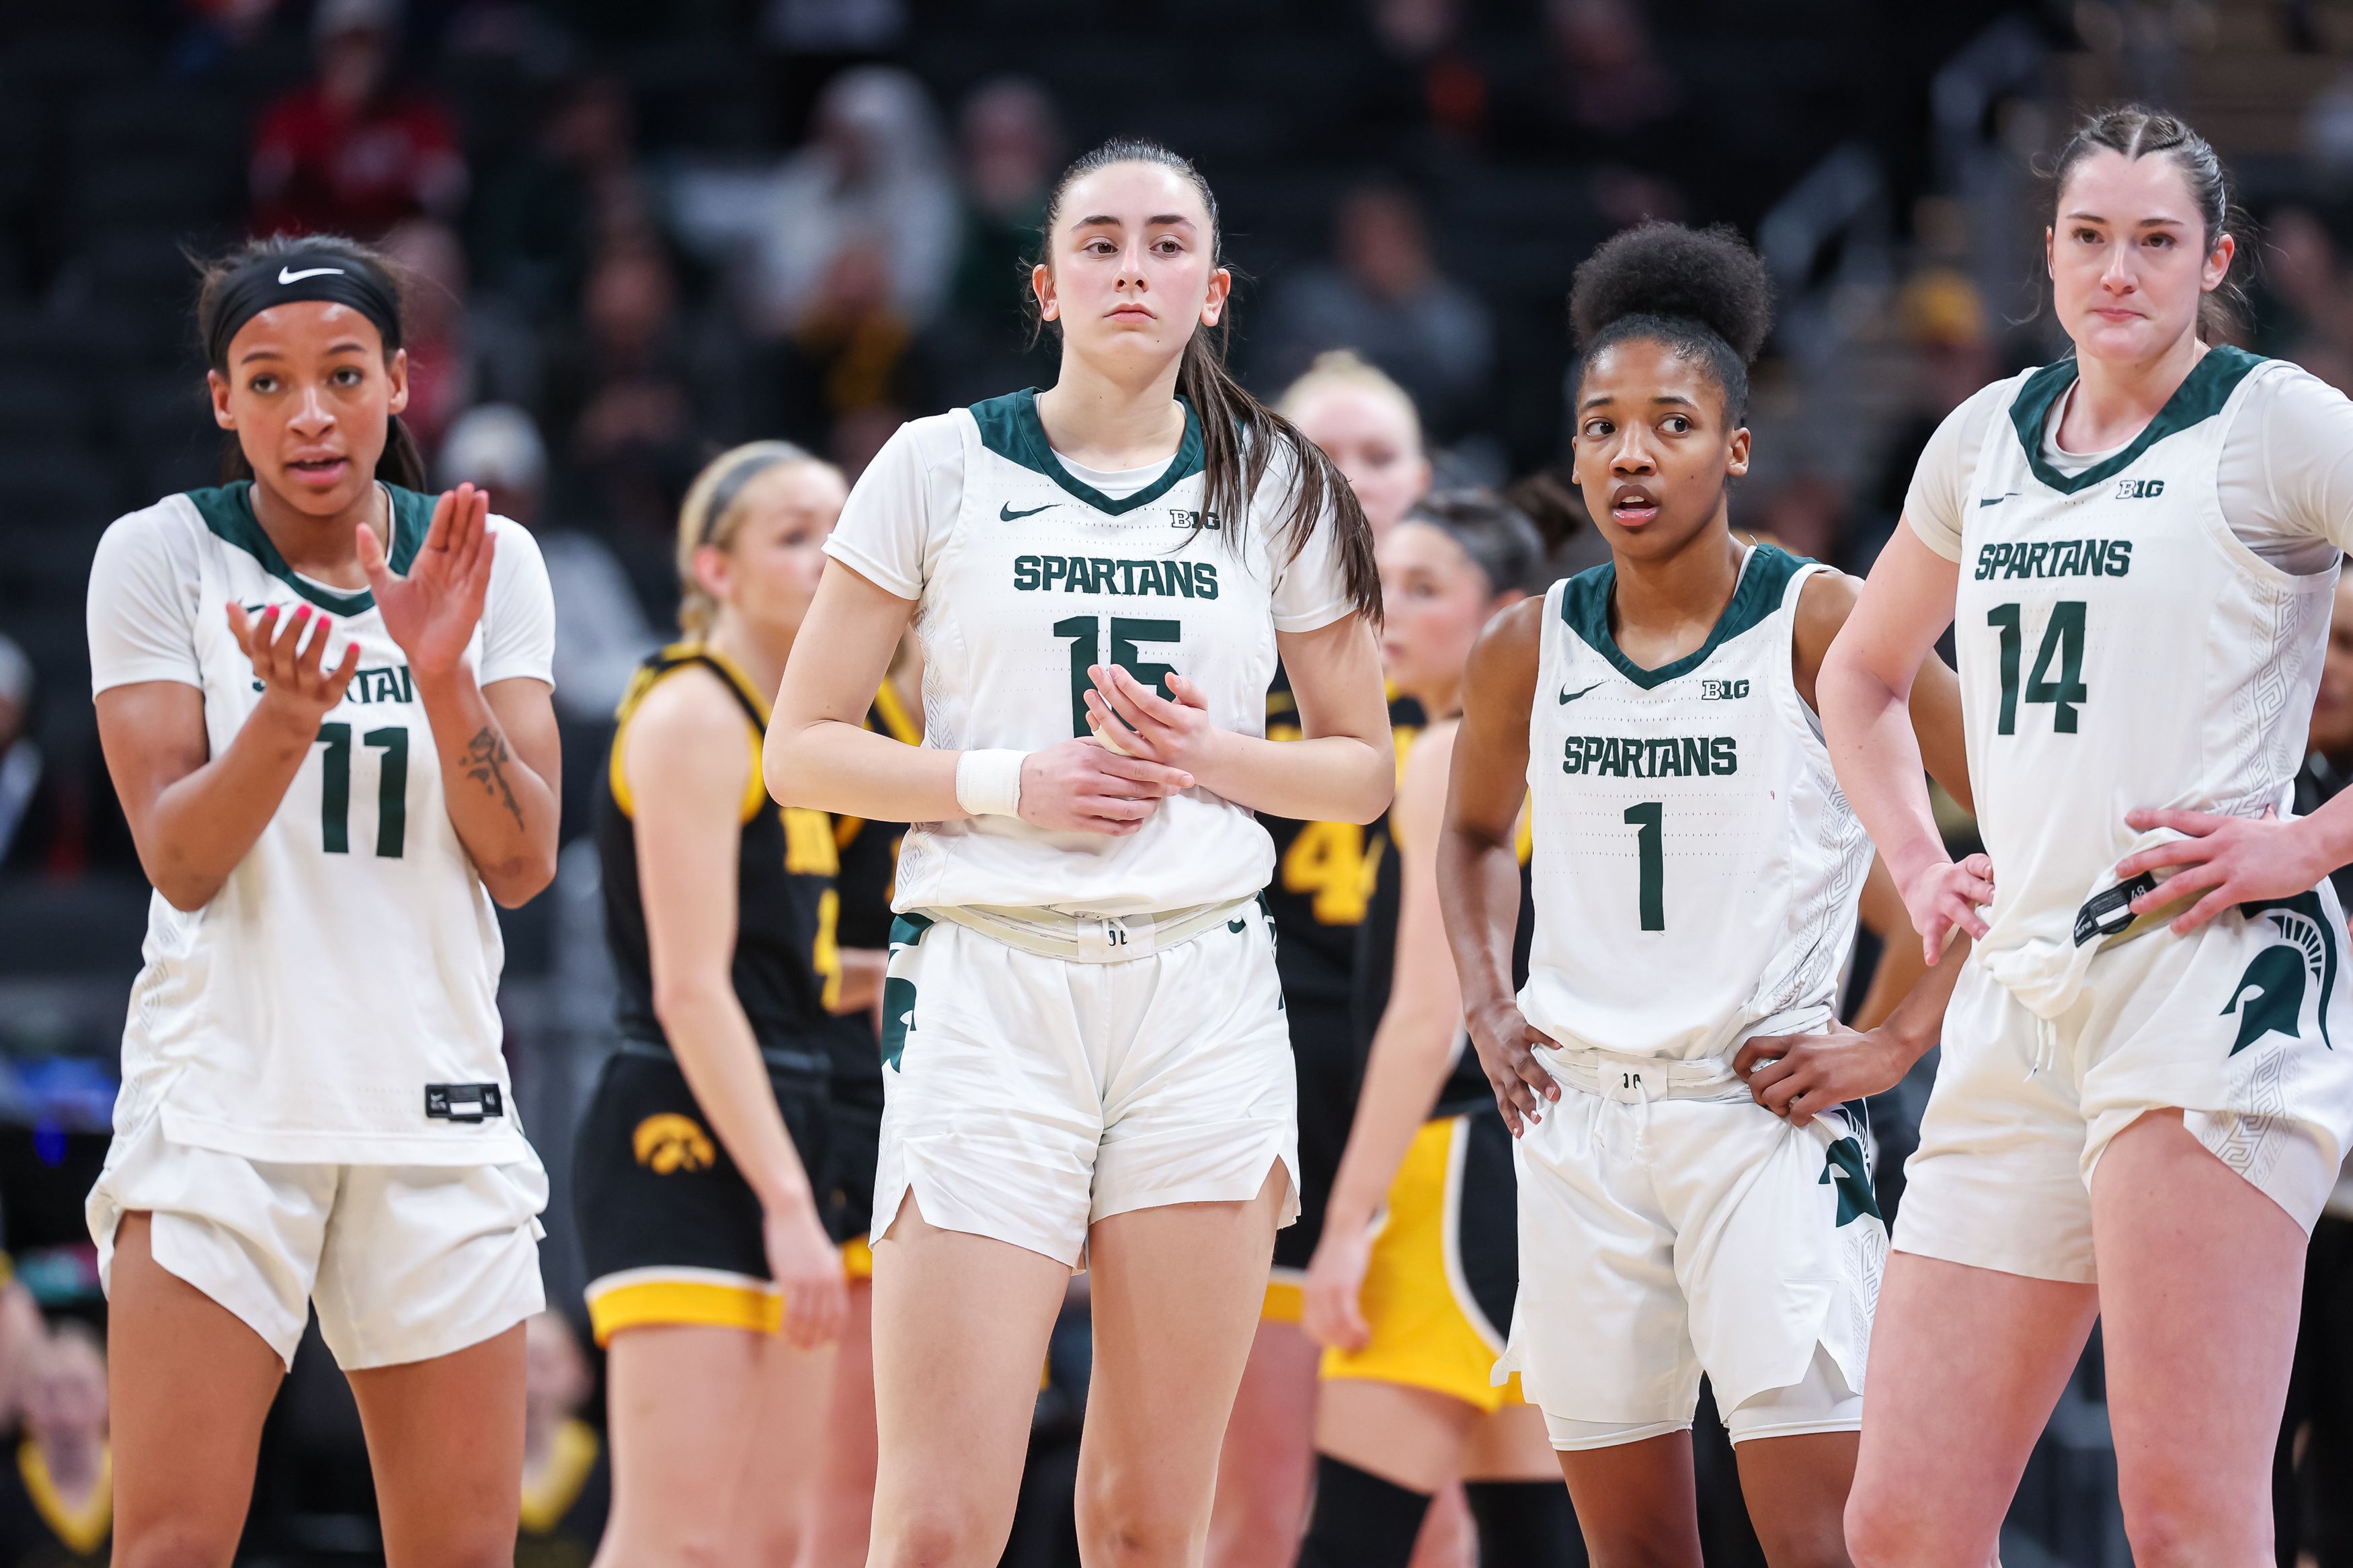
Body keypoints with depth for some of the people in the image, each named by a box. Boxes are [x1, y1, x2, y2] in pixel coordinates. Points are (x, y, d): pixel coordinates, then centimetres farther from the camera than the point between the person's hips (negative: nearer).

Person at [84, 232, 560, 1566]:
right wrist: (292, 709, -24)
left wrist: (442, 675, -15)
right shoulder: (160, 557, -1)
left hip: (440, 1107, 3)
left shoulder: (488, 564, 6)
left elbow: (523, 865, 0)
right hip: (223, 1096, -3)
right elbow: (180, 861, -7)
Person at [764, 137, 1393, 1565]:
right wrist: (1007, 783, -10)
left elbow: (1363, 771, 16)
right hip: (988, 983, -2)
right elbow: (803, 751, 6)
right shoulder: (942, 468, 4)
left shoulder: (1275, 491, 10)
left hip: (1204, 995, 2)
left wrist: (1209, 756, -4)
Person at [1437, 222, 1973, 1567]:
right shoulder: (1530, 650, 6)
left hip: (1765, 1116, -5)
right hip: (1580, 1118, 5)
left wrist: (1902, 1042, -9)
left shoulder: (1822, 627, -7)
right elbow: (1477, 834, 27)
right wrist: (1489, 1011, 12)